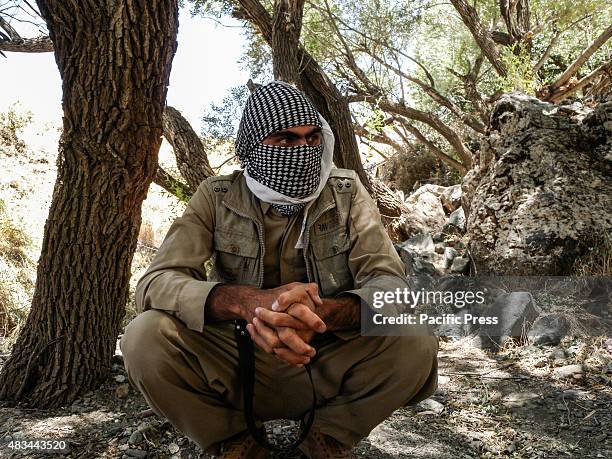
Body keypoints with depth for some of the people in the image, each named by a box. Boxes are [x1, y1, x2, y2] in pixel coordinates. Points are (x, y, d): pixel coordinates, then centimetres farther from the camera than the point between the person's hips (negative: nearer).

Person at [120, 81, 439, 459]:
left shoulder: (346, 193, -5)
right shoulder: (217, 197, -6)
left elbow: (391, 282, -15)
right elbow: (154, 284, -16)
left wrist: (323, 312, -39)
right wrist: (245, 301, -38)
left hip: (327, 365, 1)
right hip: (236, 368, 0)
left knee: (416, 342, -25)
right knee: (144, 336, -25)